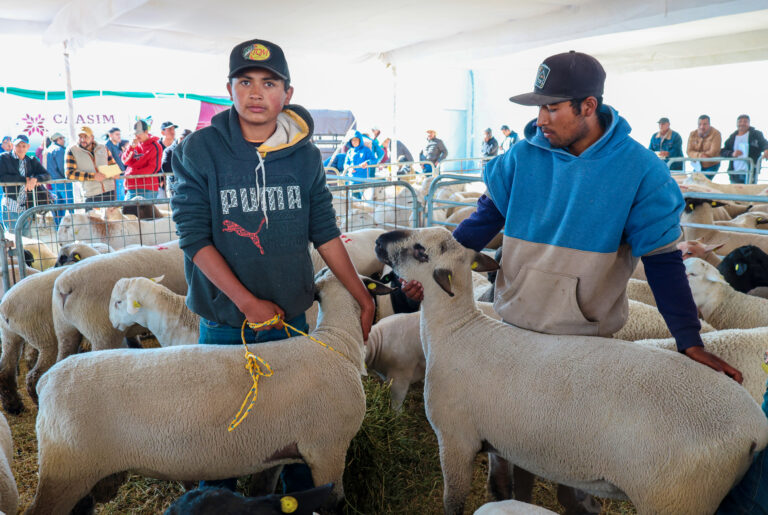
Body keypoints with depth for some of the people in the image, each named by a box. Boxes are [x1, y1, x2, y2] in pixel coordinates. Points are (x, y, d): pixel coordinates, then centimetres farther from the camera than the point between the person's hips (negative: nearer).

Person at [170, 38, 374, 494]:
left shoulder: (306, 155, -1)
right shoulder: (200, 150, -8)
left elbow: (325, 233, 3)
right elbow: (194, 237, -12)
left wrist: (364, 299, 3)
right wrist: (248, 303, -18)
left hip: (292, 316, 2)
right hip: (226, 320, -2)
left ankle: (302, 499, 40)